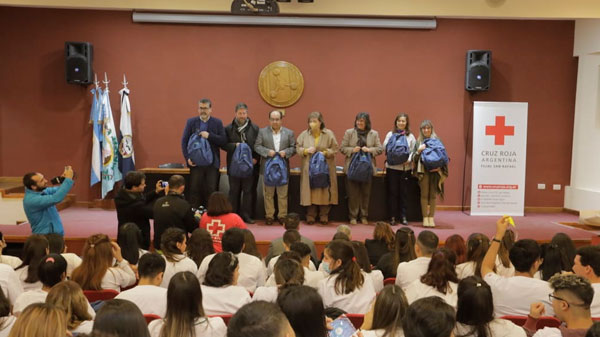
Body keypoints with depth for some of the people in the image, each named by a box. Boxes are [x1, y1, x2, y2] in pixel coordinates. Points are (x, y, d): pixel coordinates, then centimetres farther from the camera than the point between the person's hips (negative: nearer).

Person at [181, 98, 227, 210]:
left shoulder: (217, 123, 5)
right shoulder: (191, 122, 7)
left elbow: (224, 141, -2)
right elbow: (184, 141, 3)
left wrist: (209, 135, -15)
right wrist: (187, 158, -8)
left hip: (212, 163, 0)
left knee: (211, 190, 2)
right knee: (195, 190, 2)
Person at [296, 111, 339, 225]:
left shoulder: (328, 134, -1)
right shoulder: (304, 134, 3)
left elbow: (334, 149, -1)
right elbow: (298, 148, 6)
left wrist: (324, 153, -17)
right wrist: (306, 151, -13)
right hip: (309, 168, 1)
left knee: (324, 191, 1)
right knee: (310, 191, 1)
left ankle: (324, 215, 12)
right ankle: (310, 215, 10)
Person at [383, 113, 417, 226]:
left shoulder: (410, 136, 7)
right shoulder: (390, 134, 4)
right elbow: (385, 148, -2)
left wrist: (409, 159, -15)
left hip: (406, 167, 1)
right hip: (392, 167, -1)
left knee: (404, 192, 7)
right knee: (392, 192, 3)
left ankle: (403, 217, 15)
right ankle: (392, 217, 12)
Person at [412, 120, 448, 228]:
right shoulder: (419, 142, 7)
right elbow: (414, 158, 5)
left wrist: (439, 166, -10)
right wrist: (419, 150, -12)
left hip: (435, 171, 0)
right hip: (423, 171, 0)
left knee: (433, 195, 4)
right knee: (424, 195, 1)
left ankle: (431, 217, 12)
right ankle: (425, 218, 8)